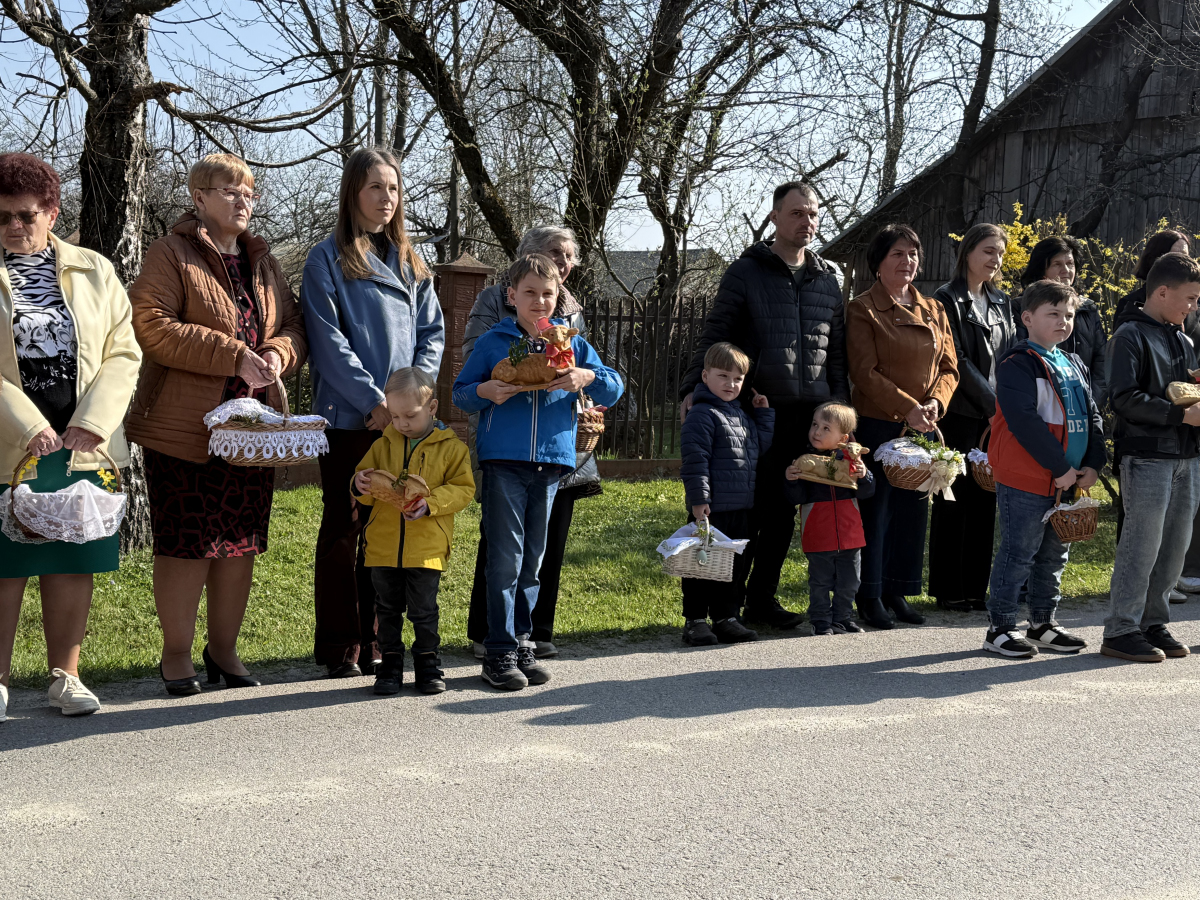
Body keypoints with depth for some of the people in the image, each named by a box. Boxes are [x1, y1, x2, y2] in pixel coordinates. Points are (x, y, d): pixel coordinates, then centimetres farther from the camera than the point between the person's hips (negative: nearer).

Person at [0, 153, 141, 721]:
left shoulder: (94, 271, 10)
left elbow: (124, 353, 5)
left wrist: (91, 423, -8)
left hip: (82, 445, 2)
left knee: (74, 564, 6)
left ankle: (64, 674, 17)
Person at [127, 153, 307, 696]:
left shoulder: (264, 262, 17)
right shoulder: (170, 255, -4)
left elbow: (294, 328, 18)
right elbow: (151, 326, -16)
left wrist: (277, 354, -6)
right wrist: (233, 355, -20)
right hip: (184, 427, -6)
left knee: (241, 543, 9)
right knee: (186, 543, -2)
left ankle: (223, 649, 23)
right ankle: (176, 655, 13)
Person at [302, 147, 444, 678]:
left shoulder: (409, 261, 15)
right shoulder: (328, 260, -1)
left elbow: (432, 332, 12)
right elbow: (329, 341, -9)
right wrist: (374, 401, -15)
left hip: (402, 417, 5)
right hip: (349, 416, -5)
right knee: (344, 529, 1)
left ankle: (374, 641, 17)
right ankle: (340, 649, 7)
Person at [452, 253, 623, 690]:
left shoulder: (571, 343, 11)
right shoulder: (493, 342, 5)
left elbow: (614, 389, 10)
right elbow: (460, 393, 8)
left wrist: (588, 377, -10)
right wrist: (484, 392, -13)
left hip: (551, 461, 3)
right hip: (503, 461, -3)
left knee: (533, 560, 10)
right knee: (505, 559, -6)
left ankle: (522, 644, 18)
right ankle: (500, 652, 0)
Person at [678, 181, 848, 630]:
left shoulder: (827, 279, 15)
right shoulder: (746, 272, 1)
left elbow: (837, 351, 20)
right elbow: (714, 336, -1)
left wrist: (840, 403, 12)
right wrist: (693, 388, -13)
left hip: (810, 415, 5)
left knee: (784, 510, 9)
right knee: (750, 507, -3)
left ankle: (762, 599, 20)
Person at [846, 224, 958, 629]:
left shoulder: (933, 310, 13)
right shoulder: (862, 309, -4)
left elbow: (949, 367, 11)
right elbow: (865, 372, -12)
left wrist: (935, 402, -8)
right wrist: (908, 408, -18)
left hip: (923, 428, 6)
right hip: (877, 425, -5)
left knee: (913, 508, 9)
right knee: (875, 509, -1)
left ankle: (899, 592, 20)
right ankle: (870, 596, 8)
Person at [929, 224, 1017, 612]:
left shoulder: (1001, 301, 16)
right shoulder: (948, 299, -4)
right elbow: (957, 361, -10)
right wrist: (993, 404, -12)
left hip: (996, 415, 6)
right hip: (960, 415, -6)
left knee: (985, 499, 7)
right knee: (954, 499, -2)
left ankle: (976, 586, 14)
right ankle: (948, 589, 4)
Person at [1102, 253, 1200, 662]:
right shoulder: (1130, 337, -8)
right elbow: (1126, 399, -17)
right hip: (1146, 455, -8)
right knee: (1142, 543, -7)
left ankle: (1153, 622, 21)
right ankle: (1121, 630, 0)